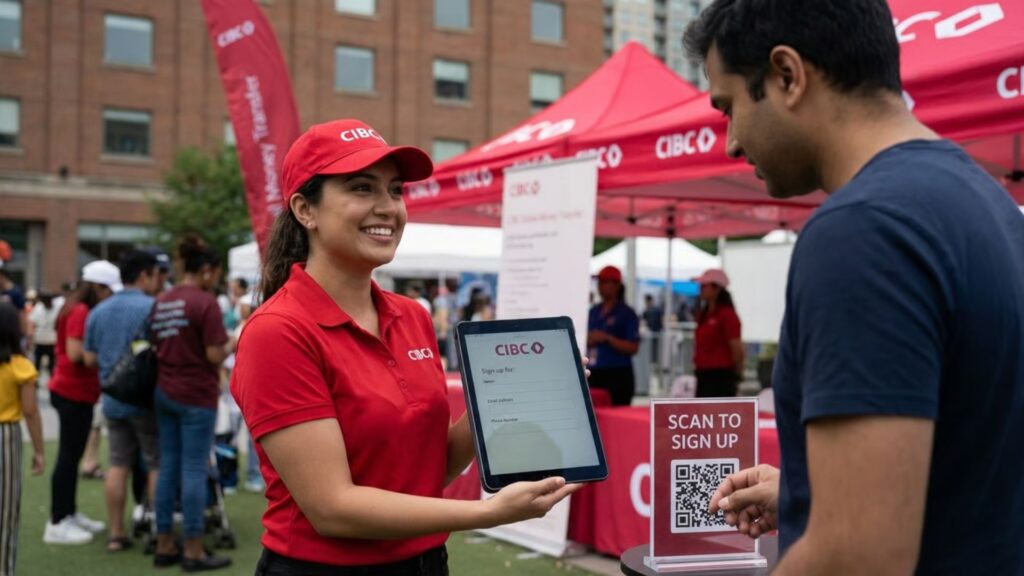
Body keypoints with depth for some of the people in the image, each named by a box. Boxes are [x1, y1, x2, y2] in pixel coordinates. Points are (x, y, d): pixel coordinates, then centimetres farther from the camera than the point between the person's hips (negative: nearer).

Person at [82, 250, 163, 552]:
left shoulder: (98, 311, 8)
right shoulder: (152, 308, -13)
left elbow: (89, 359, 10)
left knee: (118, 464, 11)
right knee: (158, 464, 3)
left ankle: (116, 533, 14)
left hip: (113, 400, 6)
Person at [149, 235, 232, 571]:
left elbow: (157, 349, 13)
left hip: (164, 392, 7)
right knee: (194, 469, -2)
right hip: (196, 395, -7)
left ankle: (164, 546, 19)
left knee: (168, 466, 12)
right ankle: (193, 552, 4)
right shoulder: (205, 302, -14)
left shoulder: (161, 302, 9)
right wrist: (230, 345, 3)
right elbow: (215, 355, -16)